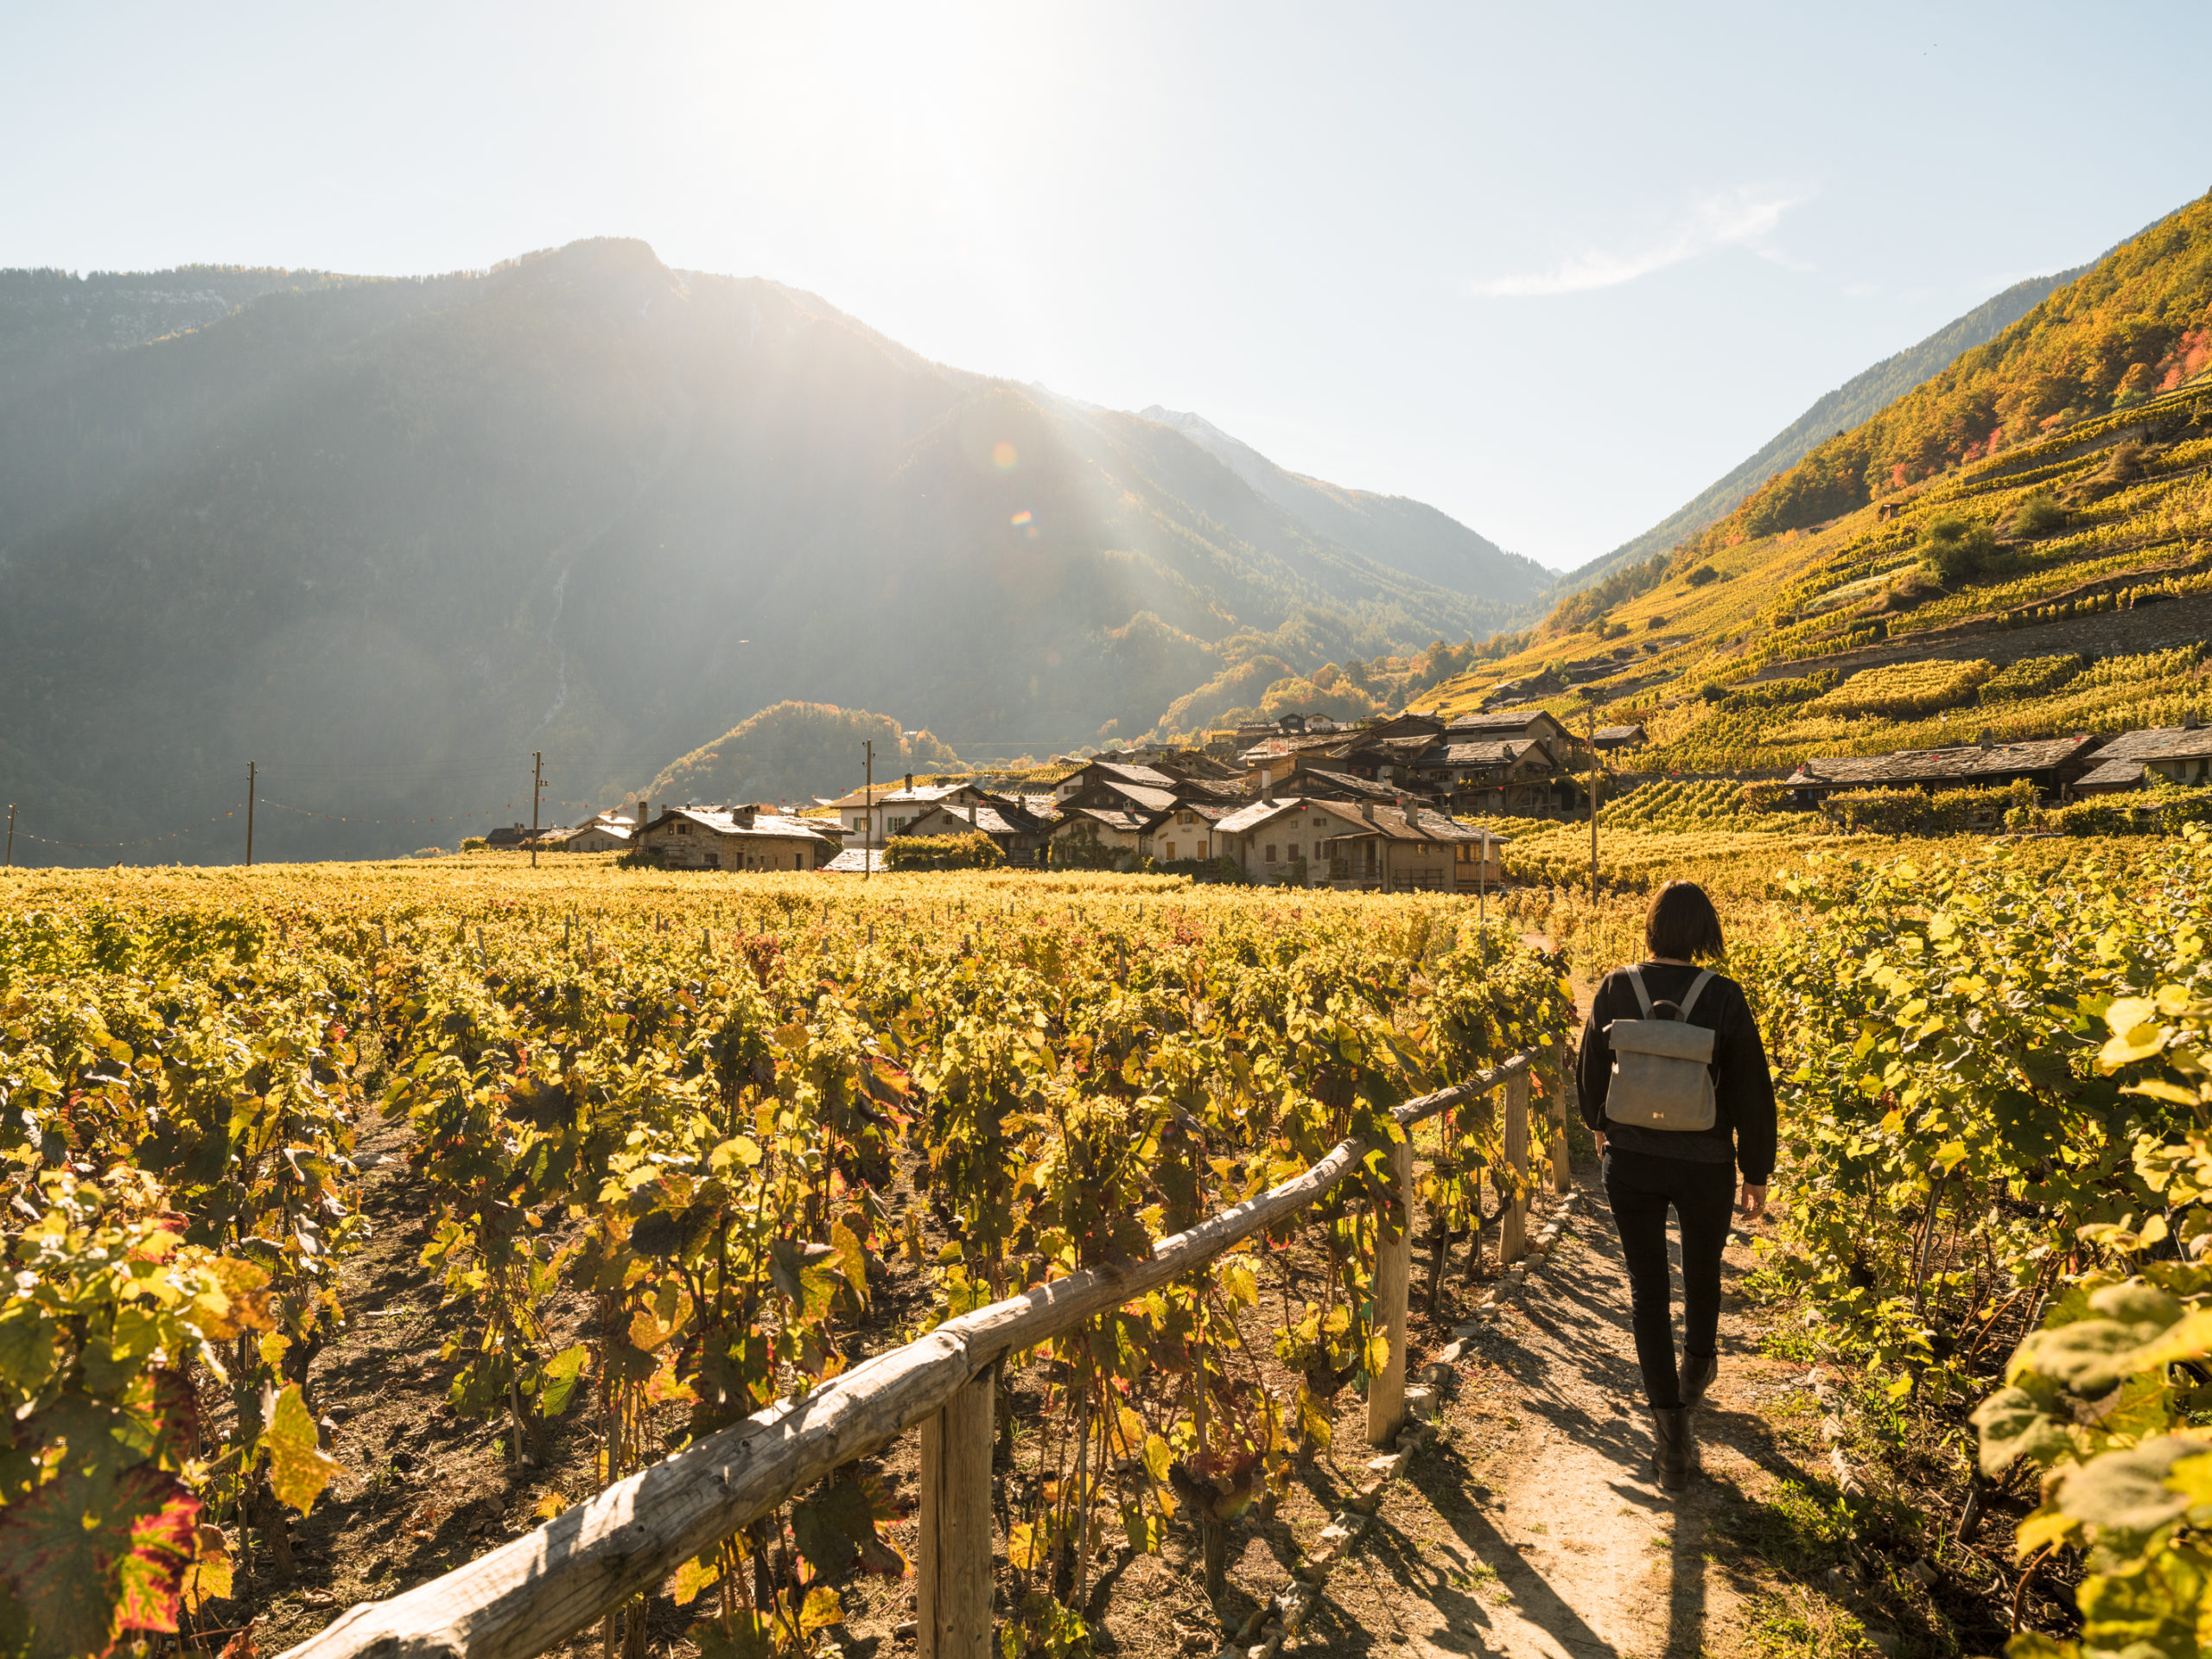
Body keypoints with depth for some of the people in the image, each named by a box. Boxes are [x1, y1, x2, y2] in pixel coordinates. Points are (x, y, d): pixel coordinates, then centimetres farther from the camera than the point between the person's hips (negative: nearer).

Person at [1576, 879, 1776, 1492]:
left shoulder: (1616, 988, -8)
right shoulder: (1724, 998, -14)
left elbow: (1589, 1070, 4)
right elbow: (1751, 1093, -8)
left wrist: (1602, 1128, 24)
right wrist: (1756, 1174, 4)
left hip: (1630, 1160, 0)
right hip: (1705, 1163, 0)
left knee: (1647, 1288, 8)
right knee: (1703, 1271, 26)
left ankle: (1672, 1437, 6)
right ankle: (1697, 1369, 52)